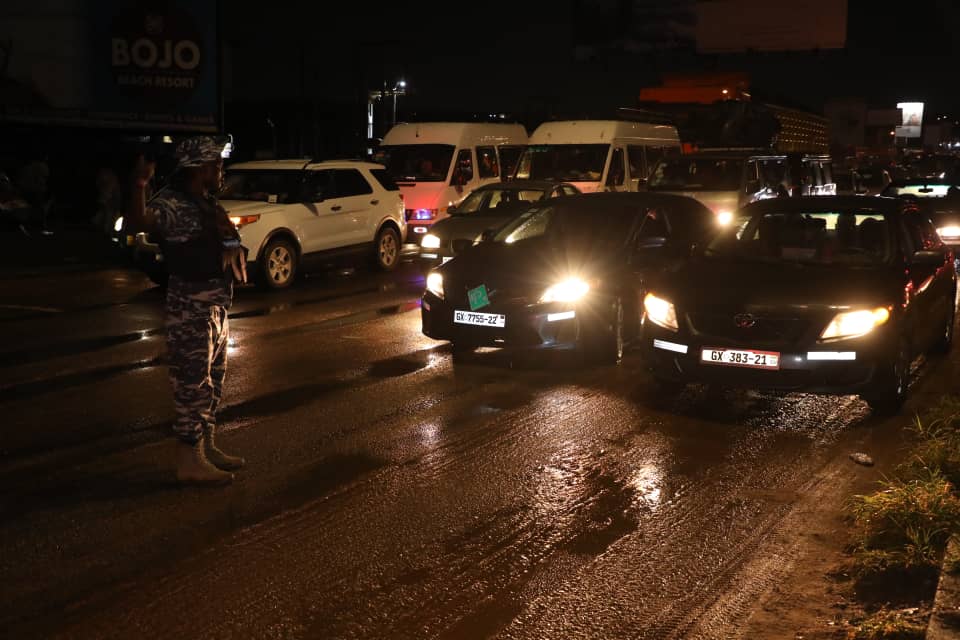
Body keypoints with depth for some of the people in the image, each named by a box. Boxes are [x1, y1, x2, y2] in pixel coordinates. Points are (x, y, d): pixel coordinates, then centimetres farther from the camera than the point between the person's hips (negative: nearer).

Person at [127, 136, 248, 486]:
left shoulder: (206, 203, 13)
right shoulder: (172, 203, -17)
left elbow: (224, 243, 28)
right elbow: (140, 221, -38)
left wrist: (228, 234, 5)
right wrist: (139, 185, -55)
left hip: (215, 304, 10)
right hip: (190, 307, -10)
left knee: (212, 379, 18)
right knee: (192, 382, -5)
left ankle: (206, 447, 30)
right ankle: (189, 462, 2)